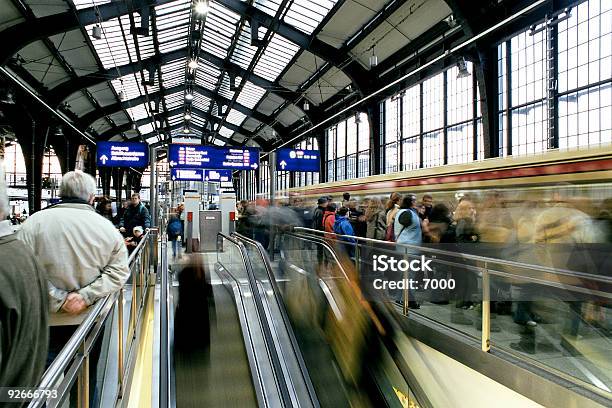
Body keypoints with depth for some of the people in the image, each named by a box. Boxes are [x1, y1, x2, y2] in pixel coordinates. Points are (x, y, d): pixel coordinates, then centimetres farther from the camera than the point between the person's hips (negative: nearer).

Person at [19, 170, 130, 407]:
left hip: (47, 321, -1)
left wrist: (59, 299, -12)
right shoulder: (107, 227, -4)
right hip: (91, 319, 2)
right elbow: (118, 271, -8)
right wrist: (85, 296, -11)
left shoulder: (35, 222, -9)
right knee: (87, 382, 19)